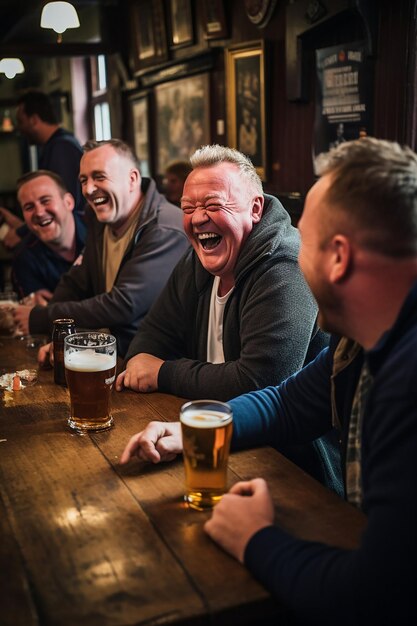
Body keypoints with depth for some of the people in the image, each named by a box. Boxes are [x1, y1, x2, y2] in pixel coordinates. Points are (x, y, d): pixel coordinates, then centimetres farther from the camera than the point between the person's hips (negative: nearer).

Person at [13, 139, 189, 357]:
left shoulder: (166, 231, -21)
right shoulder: (100, 220, 6)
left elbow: (122, 305, -26)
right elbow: (74, 284, 11)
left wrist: (40, 318, -17)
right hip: (112, 351, 7)